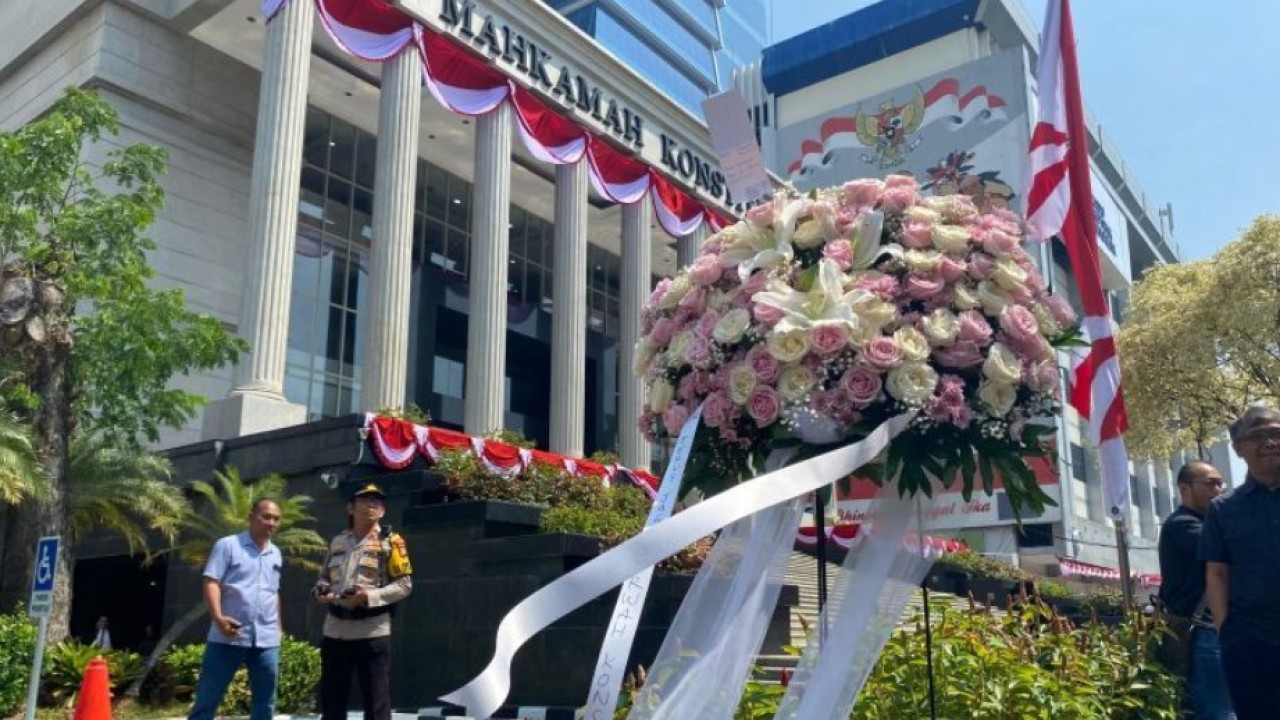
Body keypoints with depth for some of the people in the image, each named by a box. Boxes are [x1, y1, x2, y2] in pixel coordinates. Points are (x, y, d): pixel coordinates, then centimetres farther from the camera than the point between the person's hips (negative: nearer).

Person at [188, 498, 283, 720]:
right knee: (207, 699, 2)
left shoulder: (276, 554, 15)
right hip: (228, 637, -5)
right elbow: (211, 583, -10)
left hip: (267, 639, 5)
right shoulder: (228, 545, -3)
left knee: (265, 702, 9)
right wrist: (218, 617, -22)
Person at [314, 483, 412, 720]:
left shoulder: (390, 541, -3)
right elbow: (325, 576, 22)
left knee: (376, 701, -1)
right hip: (335, 629, 5)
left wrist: (369, 596, -20)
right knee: (330, 697, 13)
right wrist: (320, 590, -1)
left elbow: (404, 585, -7)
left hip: (373, 631, -5)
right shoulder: (337, 541, 13)